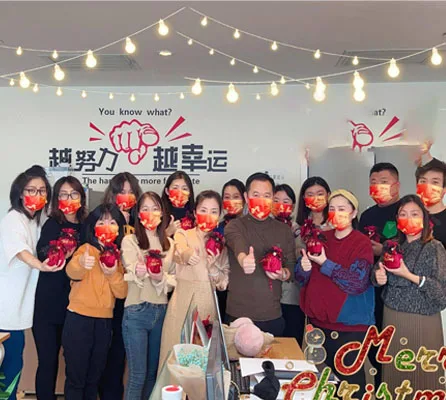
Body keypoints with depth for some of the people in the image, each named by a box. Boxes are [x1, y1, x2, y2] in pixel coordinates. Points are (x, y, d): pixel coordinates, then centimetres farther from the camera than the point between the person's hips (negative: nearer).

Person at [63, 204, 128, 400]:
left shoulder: (117, 256, 8)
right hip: (79, 319, -5)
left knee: (94, 377, 16)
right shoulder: (86, 249, -6)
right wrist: (80, 263, -51)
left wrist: (113, 273, -17)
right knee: (76, 376, 0)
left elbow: (122, 293, 1)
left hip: (104, 322, 5)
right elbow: (72, 272, -28)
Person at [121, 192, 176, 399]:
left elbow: (175, 279, 8)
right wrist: (140, 271, -39)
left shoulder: (169, 243, 10)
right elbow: (133, 274, -16)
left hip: (161, 312, 5)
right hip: (136, 312, -4)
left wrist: (161, 278, -14)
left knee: (153, 372, 13)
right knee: (138, 374, -2)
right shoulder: (130, 241, -2)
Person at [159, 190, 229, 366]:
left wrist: (213, 266, -13)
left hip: (208, 305, 3)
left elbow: (223, 284, 6)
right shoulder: (183, 235, 2)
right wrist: (188, 255, -46)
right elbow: (180, 251, -24)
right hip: (182, 304, -2)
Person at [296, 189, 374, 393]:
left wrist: (325, 263, -21)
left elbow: (358, 283, -19)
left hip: (350, 325, -5)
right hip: (319, 321, 5)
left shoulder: (362, 242, -8)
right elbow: (301, 277, 5)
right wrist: (304, 267, -17)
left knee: (350, 380, 7)